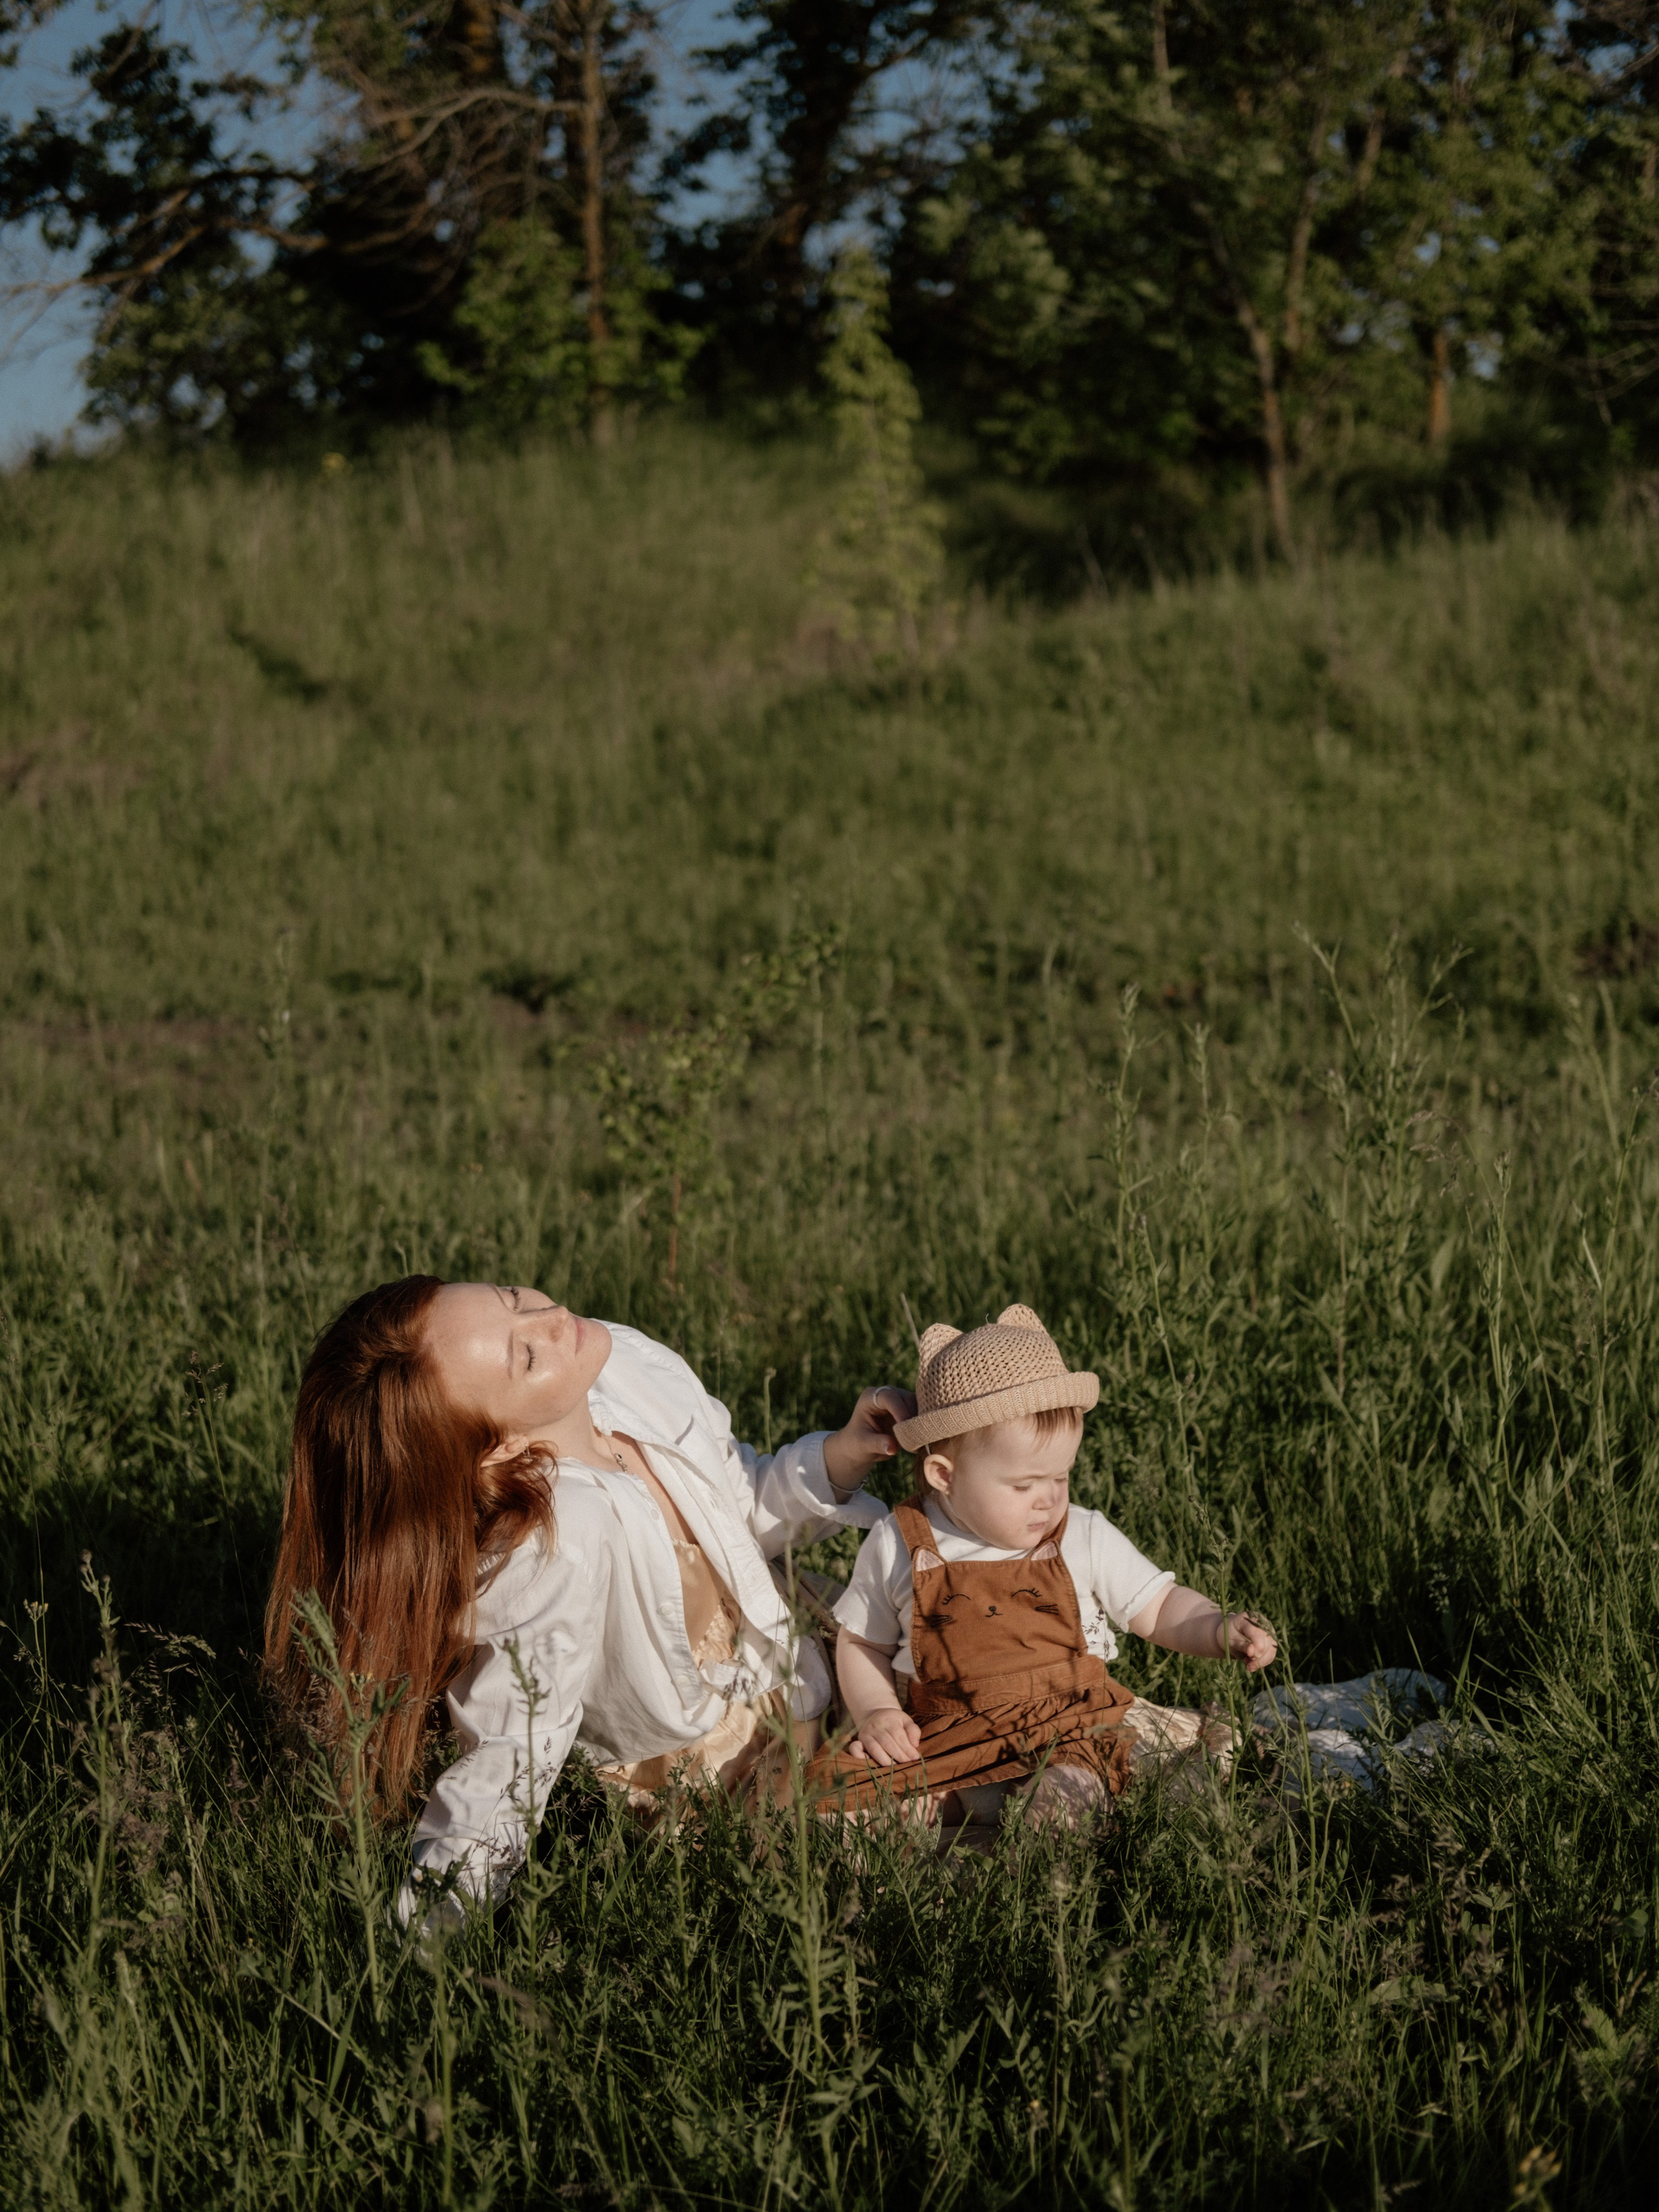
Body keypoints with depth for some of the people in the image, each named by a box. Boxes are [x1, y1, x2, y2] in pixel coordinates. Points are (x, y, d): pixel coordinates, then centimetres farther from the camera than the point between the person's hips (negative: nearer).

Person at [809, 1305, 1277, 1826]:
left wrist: (1221, 1631, -9)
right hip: (948, 1745, 0)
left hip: (1079, 1722, 1)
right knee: (830, 1785, -24)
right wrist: (875, 1712, -3)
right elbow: (861, 1643, 14)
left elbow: (1158, 1608, 10)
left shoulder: (1086, 1540, 3)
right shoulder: (896, 1548, 1)